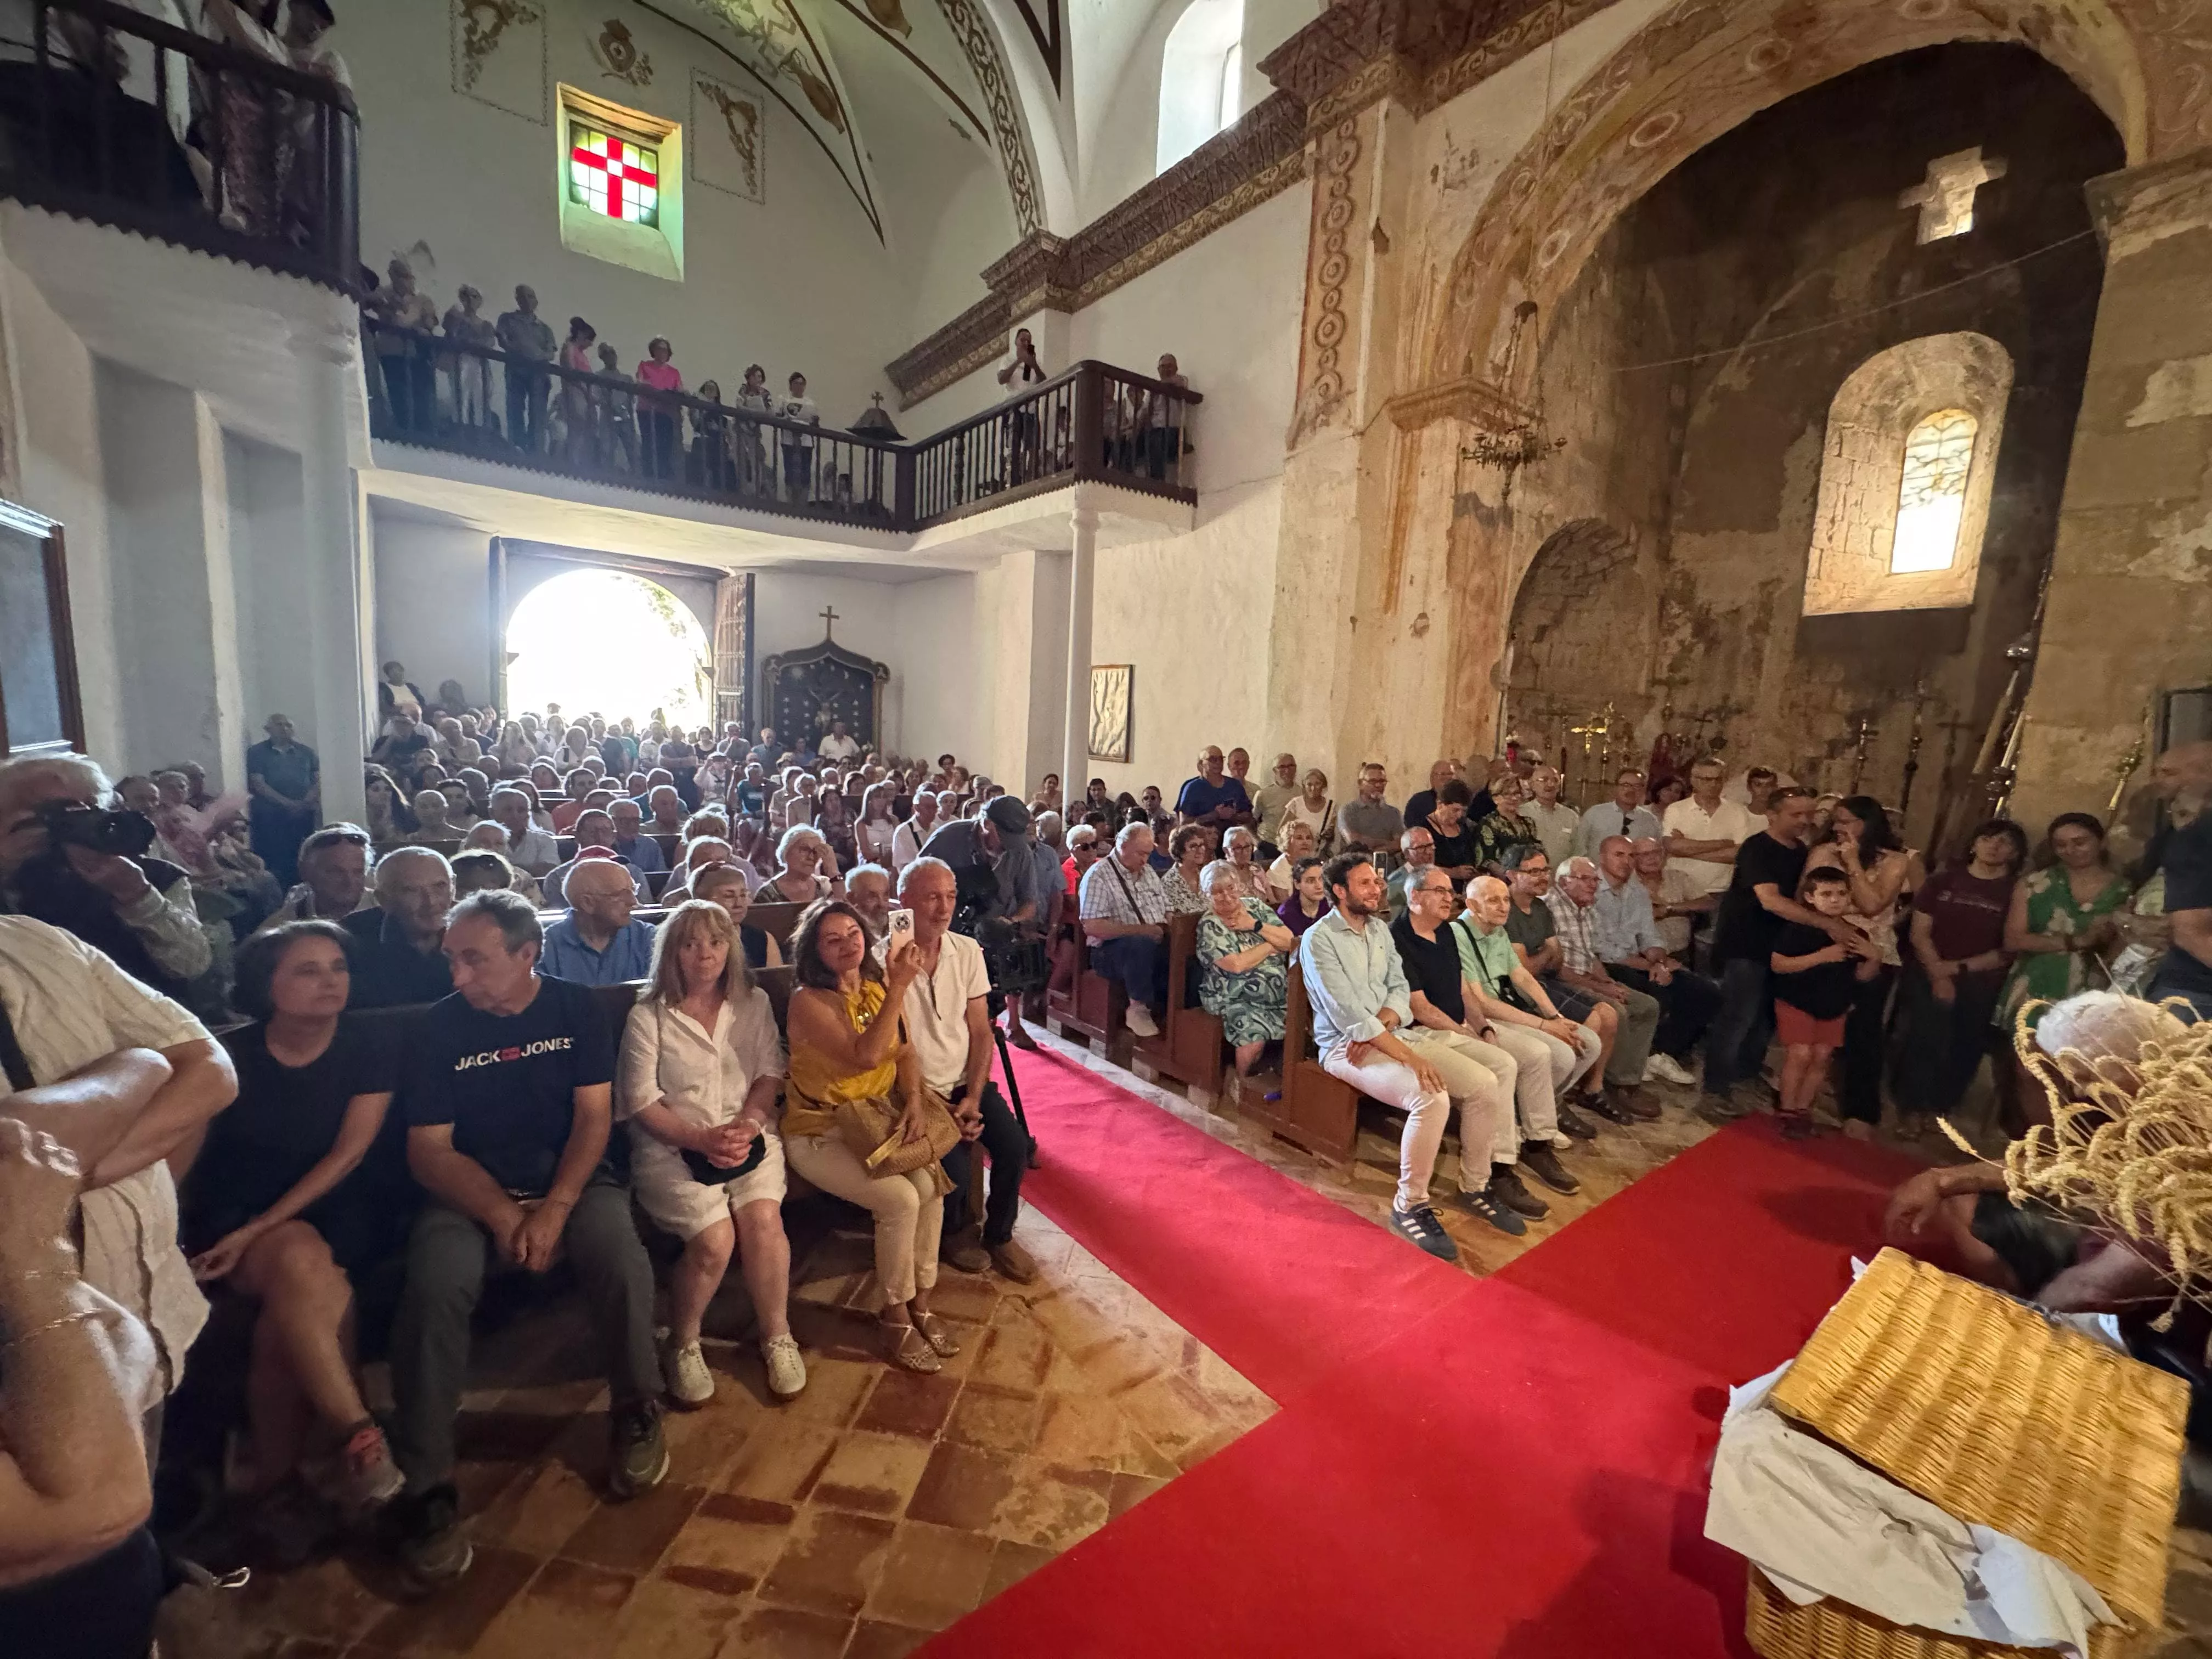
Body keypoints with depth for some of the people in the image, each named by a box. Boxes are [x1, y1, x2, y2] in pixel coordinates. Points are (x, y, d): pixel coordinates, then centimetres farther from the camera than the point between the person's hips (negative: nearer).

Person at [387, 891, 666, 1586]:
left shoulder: (574, 1008, -1)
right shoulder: (437, 1028, -1)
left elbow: (593, 1118, -4)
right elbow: (429, 1149, -4)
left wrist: (553, 1210, -18)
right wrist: (504, 1218, -18)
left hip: (573, 1181, -1)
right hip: (470, 1195, 1)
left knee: (622, 1259, -27)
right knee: (433, 1289, -29)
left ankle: (636, 1412, -1)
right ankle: (423, 1485, -10)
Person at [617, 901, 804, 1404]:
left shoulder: (753, 1004, 10)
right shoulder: (648, 1017, 1)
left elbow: (770, 1074, 5)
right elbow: (643, 1102, -4)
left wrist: (747, 1124, -13)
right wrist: (702, 1140, -17)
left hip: (749, 1137, 2)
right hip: (672, 1146, -2)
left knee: (763, 1218, -24)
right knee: (715, 1237, -23)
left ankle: (776, 1336, 0)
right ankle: (682, 1345, 7)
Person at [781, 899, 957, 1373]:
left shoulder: (876, 987, 3)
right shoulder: (809, 1001, -17)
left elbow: (905, 1052, 5)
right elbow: (864, 1056, -29)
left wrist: (915, 1099, -14)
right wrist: (899, 989, -33)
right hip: (819, 1133, -5)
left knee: (930, 1183, -20)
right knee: (900, 1199, -24)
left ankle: (920, 1305, 0)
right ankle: (896, 1319, -1)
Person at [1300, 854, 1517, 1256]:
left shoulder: (1380, 928, 13)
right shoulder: (1319, 939, -12)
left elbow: (1400, 988, 10)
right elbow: (1347, 1013, -19)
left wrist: (1383, 1020, -13)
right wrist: (1408, 1056, -23)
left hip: (1394, 1032, 8)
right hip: (1347, 1045, -7)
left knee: (1485, 1083, -8)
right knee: (1431, 1098, -30)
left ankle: (1475, 1186, 11)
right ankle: (1410, 1205, -10)